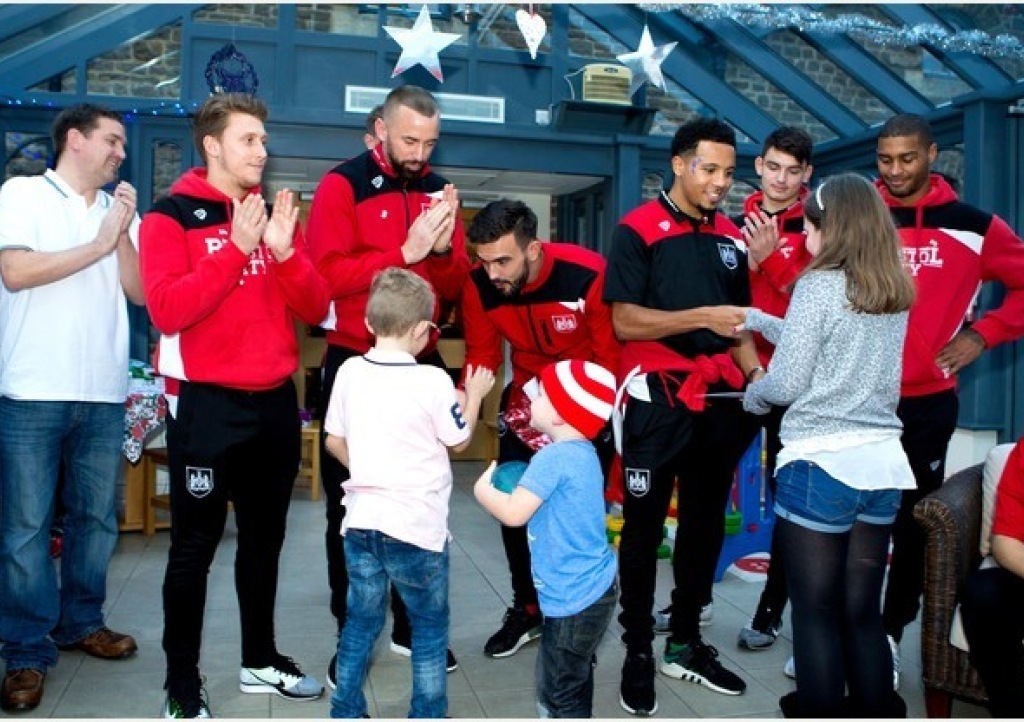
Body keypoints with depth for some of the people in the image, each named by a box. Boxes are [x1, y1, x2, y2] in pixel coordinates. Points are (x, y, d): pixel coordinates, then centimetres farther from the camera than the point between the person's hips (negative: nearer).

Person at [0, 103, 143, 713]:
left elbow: (140, 291, 7)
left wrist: (122, 233, -5)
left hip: (105, 393, 5)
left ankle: (80, 622, 27)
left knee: (98, 517, 11)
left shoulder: (120, 209, 14)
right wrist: (98, 245, -9)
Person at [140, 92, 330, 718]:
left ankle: (261, 660, 30)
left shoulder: (277, 214, 11)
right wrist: (238, 248, -21)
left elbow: (315, 309, 4)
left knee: (265, 537, 15)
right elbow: (167, 309, -18)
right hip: (207, 403, -5)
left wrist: (285, 251, -13)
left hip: (275, 401, 6)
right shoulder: (171, 216, -5)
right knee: (196, 545, 2)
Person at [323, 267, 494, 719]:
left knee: (360, 621, 18)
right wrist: (474, 395, 15)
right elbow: (459, 441, 0)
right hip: (417, 526, -4)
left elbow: (335, 441, 9)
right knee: (429, 628, 13)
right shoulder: (433, 381, -14)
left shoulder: (349, 372, 0)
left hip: (361, 521, 5)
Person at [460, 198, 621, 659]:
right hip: (526, 394, 4)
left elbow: (610, 353, -20)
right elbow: (482, 355, -9)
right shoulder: (480, 285, -19)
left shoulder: (588, 274, -30)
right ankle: (527, 610, 21)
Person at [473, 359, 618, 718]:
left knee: (560, 692, 2)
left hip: (574, 597, -10)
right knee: (572, 682, 25)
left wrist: (482, 489, -7)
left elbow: (514, 513, -25)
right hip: (591, 588, 10)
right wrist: (516, 487, 8)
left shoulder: (553, 457, -21)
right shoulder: (582, 453, 7)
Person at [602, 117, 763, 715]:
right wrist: (702, 317, -19)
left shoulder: (731, 237, 12)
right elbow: (624, 321, -13)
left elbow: (737, 323, 18)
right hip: (658, 398, -6)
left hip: (720, 400, 6)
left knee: (706, 524, 14)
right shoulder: (638, 230, -5)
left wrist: (757, 373, 1)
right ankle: (638, 653, 16)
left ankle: (687, 643, 29)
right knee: (644, 527, 3)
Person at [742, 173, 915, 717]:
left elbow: (787, 382, -12)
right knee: (863, 611, 16)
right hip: (883, 465, 7)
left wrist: (753, 394, 9)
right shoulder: (896, 293, 9)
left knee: (815, 611, 6)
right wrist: (759, 320, 23)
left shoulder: (819, 285, -11)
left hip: (819, 466, -7)